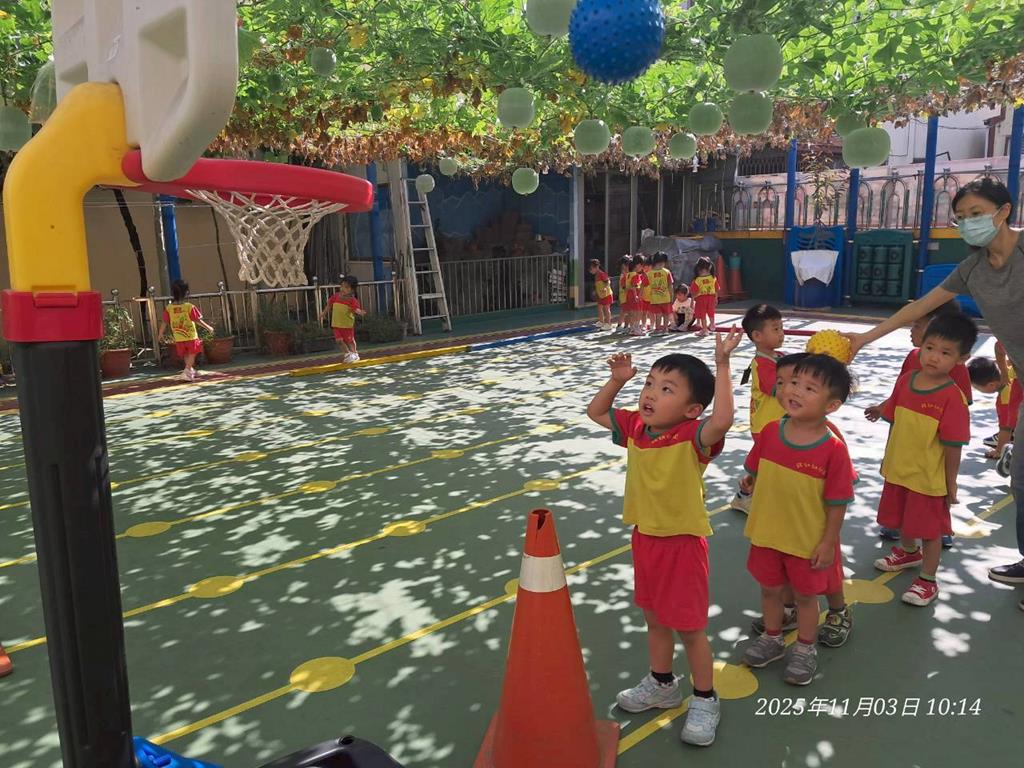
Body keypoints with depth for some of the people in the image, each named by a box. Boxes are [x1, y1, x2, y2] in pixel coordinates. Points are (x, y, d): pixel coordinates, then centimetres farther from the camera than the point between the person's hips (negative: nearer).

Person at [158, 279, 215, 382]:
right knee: (192, 354, 10)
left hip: (178, 338, 4)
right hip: (191, 336, -4)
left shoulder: (169, 308, -5)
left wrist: (160, 333, 14)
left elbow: (164, 322, 0)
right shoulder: (189, 306, -15)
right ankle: (187, 372, -3)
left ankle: (191, 370, 32)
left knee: (185, 355, 20)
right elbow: (197, 320, -11)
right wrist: (208, 327, 1)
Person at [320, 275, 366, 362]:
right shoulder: (335, 297, 0)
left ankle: (354, 353, 28)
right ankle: (348, 353, 21)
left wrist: (360, 312, -44)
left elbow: (357, 309, -22)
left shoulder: (352, 300, -14)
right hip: (336, 324, 4)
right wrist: (324, 313, 17)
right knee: (339, 340, 4)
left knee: (349, 340, 9)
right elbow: (329, 305, 14)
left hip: (348, 324, -4)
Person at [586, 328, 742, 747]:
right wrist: (617, 379, -4)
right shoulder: (635, 427, -3)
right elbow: (596, 411, 10)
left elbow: (722, 420, -44)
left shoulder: (693, 436, -23)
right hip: (645, 538, 7)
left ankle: (705, 700, 31)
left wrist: (722, 365, -42)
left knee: (689, 626, 9)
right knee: (655, 619, 23)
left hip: (682, 543, -7)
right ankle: (661, 685, 45)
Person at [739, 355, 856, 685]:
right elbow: (756, 473, 6)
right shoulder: (770, 432, -11)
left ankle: (805, 649, 41)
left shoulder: (833, 449, -22)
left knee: (805, 595, 18)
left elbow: (837, 502, -15)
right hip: (766, 533, 4)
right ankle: (772, 639, 46)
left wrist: (828, 542, -12)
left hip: (809, 540, -4)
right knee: (770, 588, 22)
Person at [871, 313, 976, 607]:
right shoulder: (906, 380, -5)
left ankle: (928, 580, 27)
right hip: (898, 471, 6)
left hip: (929, 478, -6)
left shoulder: (953, 397, -22)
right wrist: (888, 459, 12)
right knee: (904, 519, 26)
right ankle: (908, 552, 53)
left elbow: (954, 445, -17)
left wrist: (951, 483, -11)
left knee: (930, 529, 10)